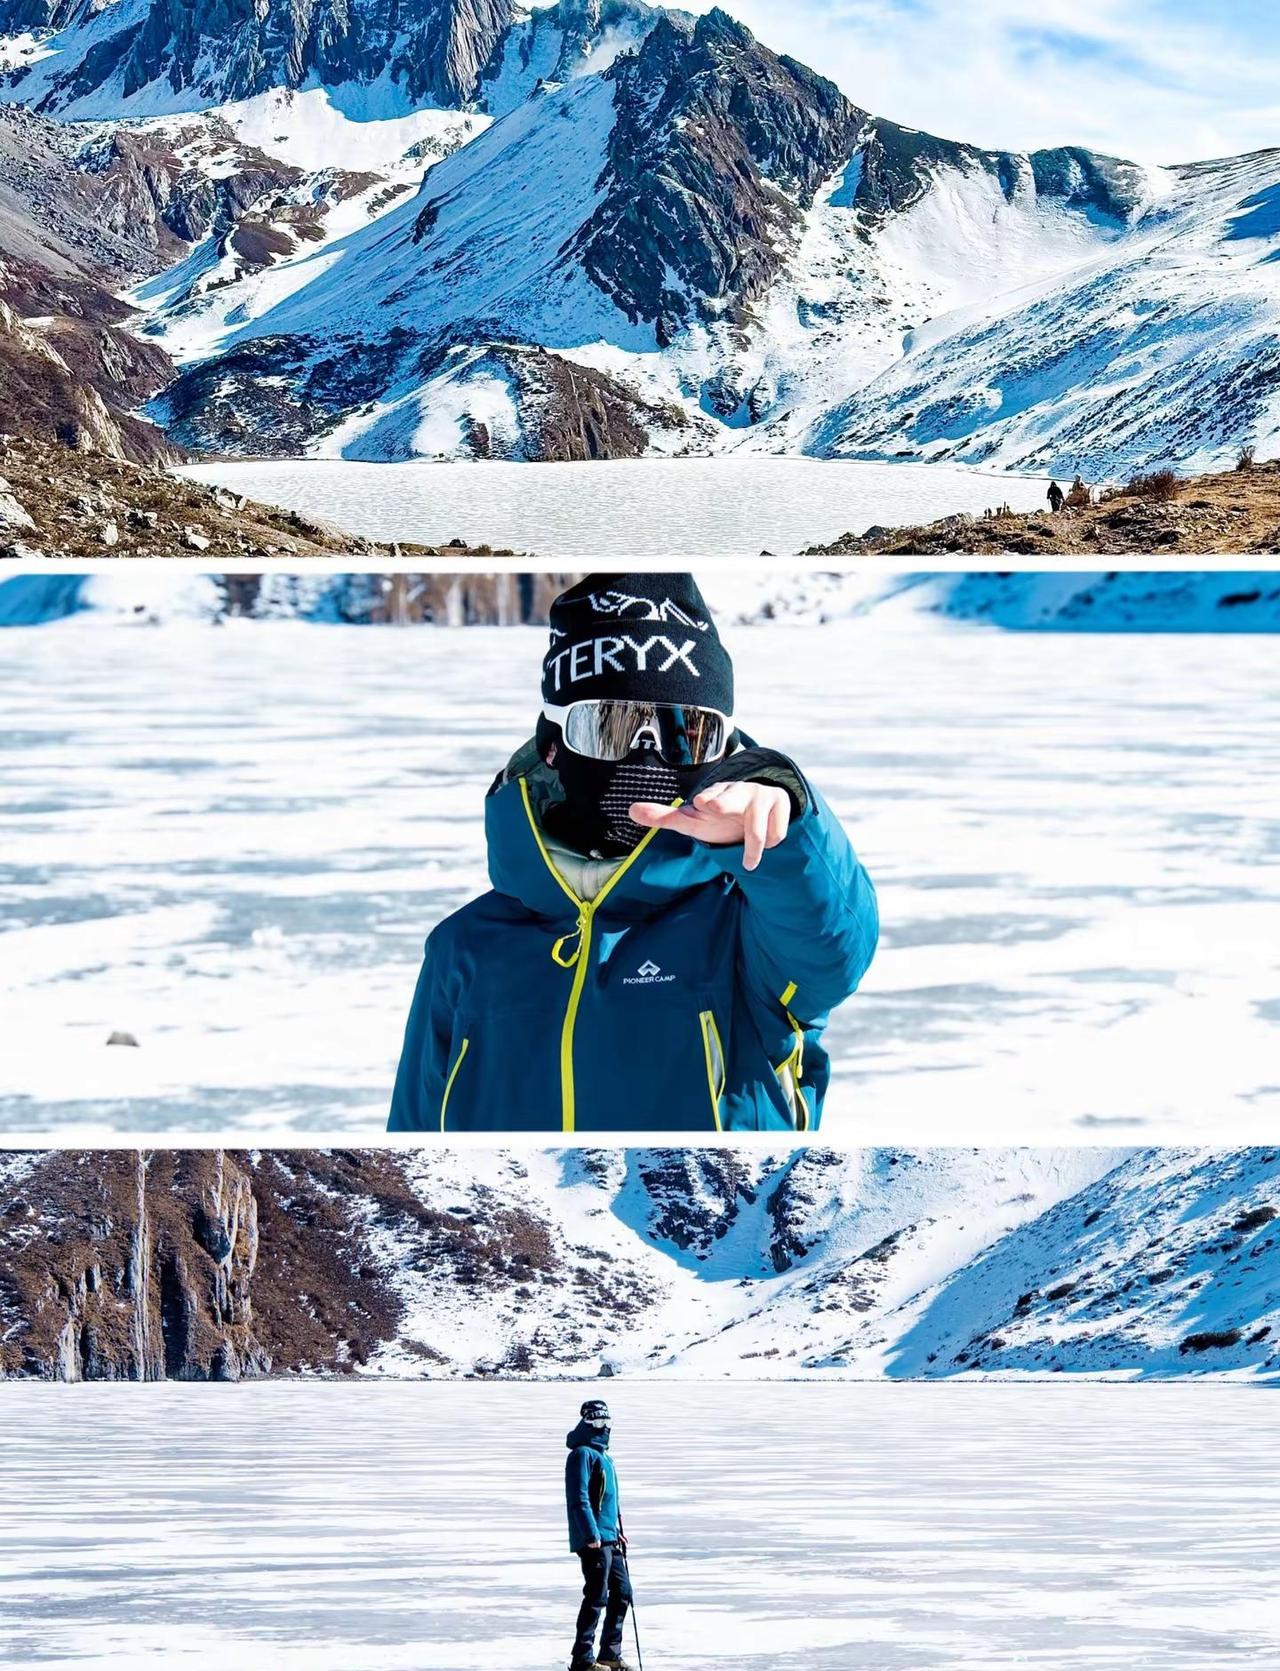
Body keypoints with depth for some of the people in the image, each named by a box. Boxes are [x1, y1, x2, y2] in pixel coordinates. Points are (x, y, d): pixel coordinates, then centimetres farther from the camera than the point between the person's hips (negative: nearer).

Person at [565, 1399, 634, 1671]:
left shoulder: (603, 1455, 20)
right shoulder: (582, 1454, -11)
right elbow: (579, 1499, -18)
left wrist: (618, 1531, 24)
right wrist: (592, 1534, -23)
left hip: (609, 1538, 10)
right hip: (593, 1539, -10)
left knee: (621, 1592, 13)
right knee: (597, 1596, -10)